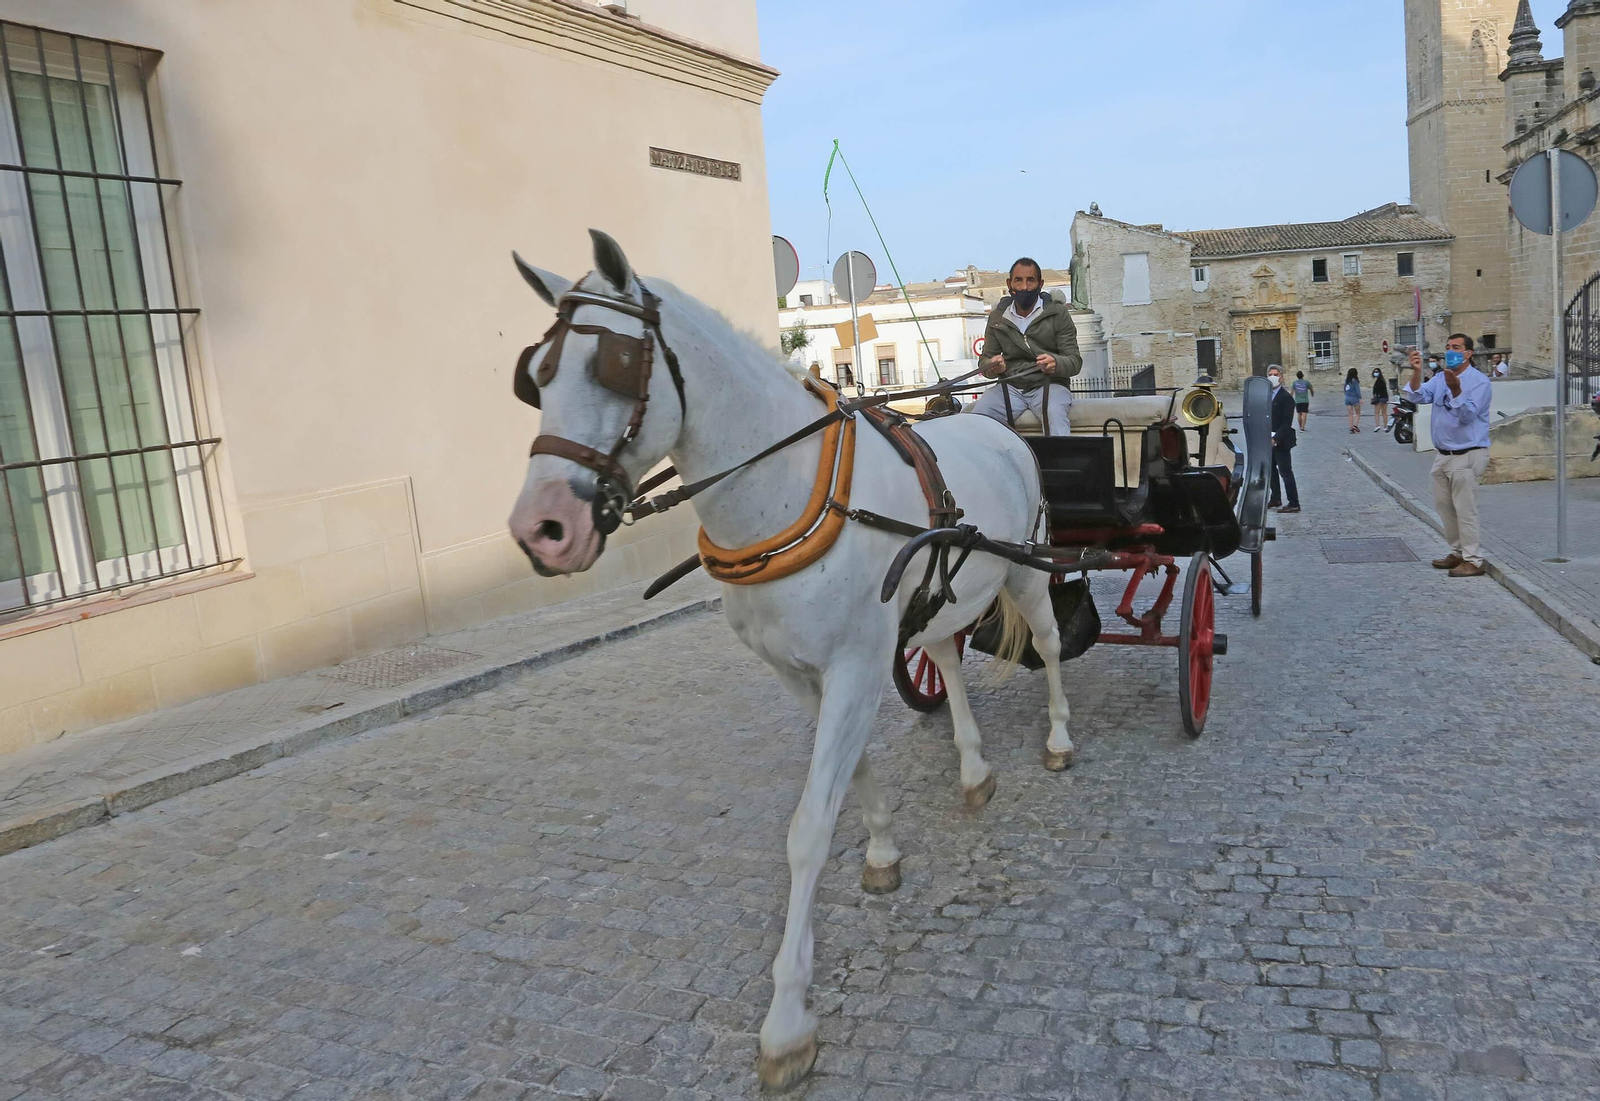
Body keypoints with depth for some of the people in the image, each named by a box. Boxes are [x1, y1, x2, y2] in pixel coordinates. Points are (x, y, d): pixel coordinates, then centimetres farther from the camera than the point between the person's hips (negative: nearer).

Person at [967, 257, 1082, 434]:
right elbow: (986, 362, 14)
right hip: (1010, 386, 2)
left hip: (1049, 385, -2)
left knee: (1055, 413, -37)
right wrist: (994, 367, -13)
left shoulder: (1058, 314, 4)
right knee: (979, 413, -28)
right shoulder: (998, 317, 13)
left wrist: (1056, 364, -25)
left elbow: (1075, 361, 0)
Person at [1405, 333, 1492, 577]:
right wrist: (1416, 372, -17)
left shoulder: (1479, 381, -9)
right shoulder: (1440, 378, 11)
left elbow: (1468, 415, -19)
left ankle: (1472, 560, 0)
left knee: (1465, 509, -7)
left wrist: (1456, 389, -33)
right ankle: (1457, 552, 27)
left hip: (1467, 456, -8)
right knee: (1444, 507, 14)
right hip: (1443, 455, 8)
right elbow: (1418, 396, -3)